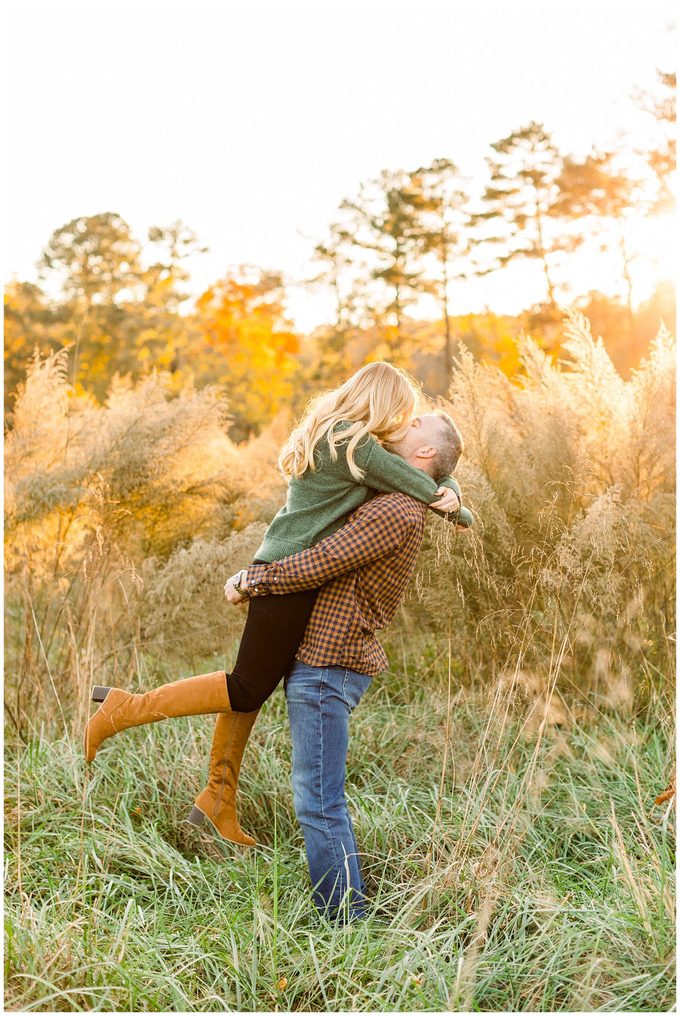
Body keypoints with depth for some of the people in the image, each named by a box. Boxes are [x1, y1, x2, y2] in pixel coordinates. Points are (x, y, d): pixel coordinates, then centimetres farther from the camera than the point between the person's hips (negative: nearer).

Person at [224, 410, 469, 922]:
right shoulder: (388, 506, 17)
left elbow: (314, 567, -16)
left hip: (327, 668, -10)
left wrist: (248, 582, -4)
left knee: (319, 800, -7)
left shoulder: (396, 512, -16)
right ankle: (346, 912, 26)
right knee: (320, 797, 17)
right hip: (319, 662, 10)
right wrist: (254, 574, 14)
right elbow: (325, 558, 28)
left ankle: (346, 921, 2)